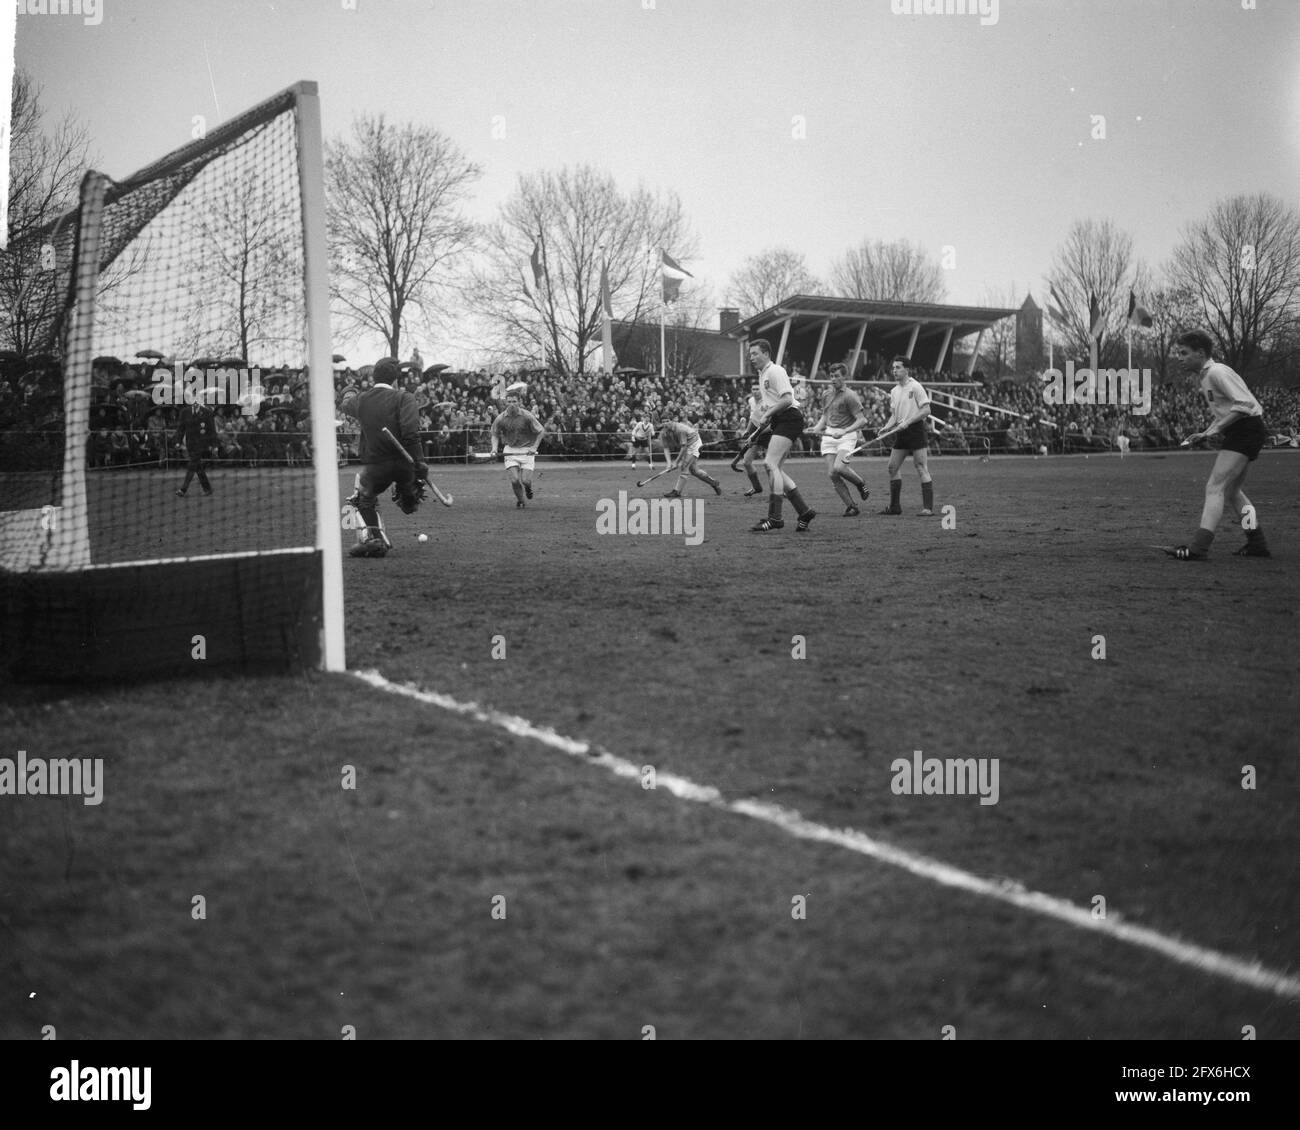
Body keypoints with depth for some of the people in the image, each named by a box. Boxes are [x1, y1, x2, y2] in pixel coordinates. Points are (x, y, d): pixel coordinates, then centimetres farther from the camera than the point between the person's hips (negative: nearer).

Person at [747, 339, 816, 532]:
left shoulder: (775, 371, -9)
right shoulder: (762, 374, 21)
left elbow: (787, 399, -19)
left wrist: (767, 414, -14)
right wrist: (764, 416, 11)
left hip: (789, 419, -10)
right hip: (779, 423, 10)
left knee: (770, 464, -18)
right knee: (774, 468, 5)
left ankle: (775, 517, -21)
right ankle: (804, 511, 10)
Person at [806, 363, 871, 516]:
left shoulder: (850, 396, -6)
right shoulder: (829, 395, 17)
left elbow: (862, 420, -12)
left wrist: (844, 431, -23)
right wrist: (815, 429, 8)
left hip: (847, 436, -6)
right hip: (829, 435, 7)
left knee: (838, 467, -26)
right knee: (832, 474, -7)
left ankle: (861, 483, 5)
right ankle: (851, 506, 3)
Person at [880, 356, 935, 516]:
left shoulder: (915, 387, -8)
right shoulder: (894, 391, 14)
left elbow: (926, 410, -13)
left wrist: (907, 422, -18)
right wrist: (887, 426, 1)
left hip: (916, 430, -8)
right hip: (901, 433, 8)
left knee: (922, 468, -9)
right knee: (893, 467, 5)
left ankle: (928, 507, -8)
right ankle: (895, 506, 13)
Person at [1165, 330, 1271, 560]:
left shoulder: (1216, 372, -16)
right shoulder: (1205, 376, 15)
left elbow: (1244, 404, -23)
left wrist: (1216, 428, -22)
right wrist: (1205, 434, 10)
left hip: (1247, 427, -11)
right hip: (1240, 432, 11)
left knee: (1215, 487, -17)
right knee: (1231, 490, 18)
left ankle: (1198, 548, -26)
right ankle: (1257, 544, 24)